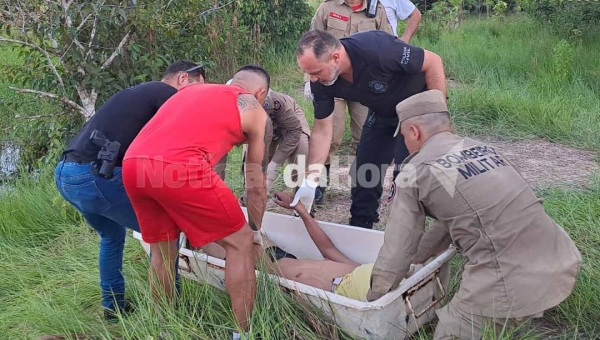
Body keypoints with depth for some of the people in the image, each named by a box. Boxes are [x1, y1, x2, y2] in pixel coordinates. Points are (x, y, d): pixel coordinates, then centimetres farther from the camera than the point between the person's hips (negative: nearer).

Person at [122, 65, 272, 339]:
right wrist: (255, 231, 37)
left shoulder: (192, 90, 34)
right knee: (239, 243, 11)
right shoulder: (256, 112, 18)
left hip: (132, 164, 7)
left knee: (162, 252, 25)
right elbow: (256, 185, 21)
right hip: (178, 168, -6)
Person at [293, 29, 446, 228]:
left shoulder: (376, 50, -39)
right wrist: (310, 181, -18)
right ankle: (359, 228, 21)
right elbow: (322, 130, -12)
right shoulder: (321, 82, -20)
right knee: (364, 167, 4)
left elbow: (433, 62, -26)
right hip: (382, 113, 6)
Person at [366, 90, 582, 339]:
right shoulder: (482, 148, 16)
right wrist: (416, 255, 35)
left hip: (514, 285, -7)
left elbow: (397, 247, 3)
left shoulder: (416, 171, -3)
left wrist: (374, 301, 17)